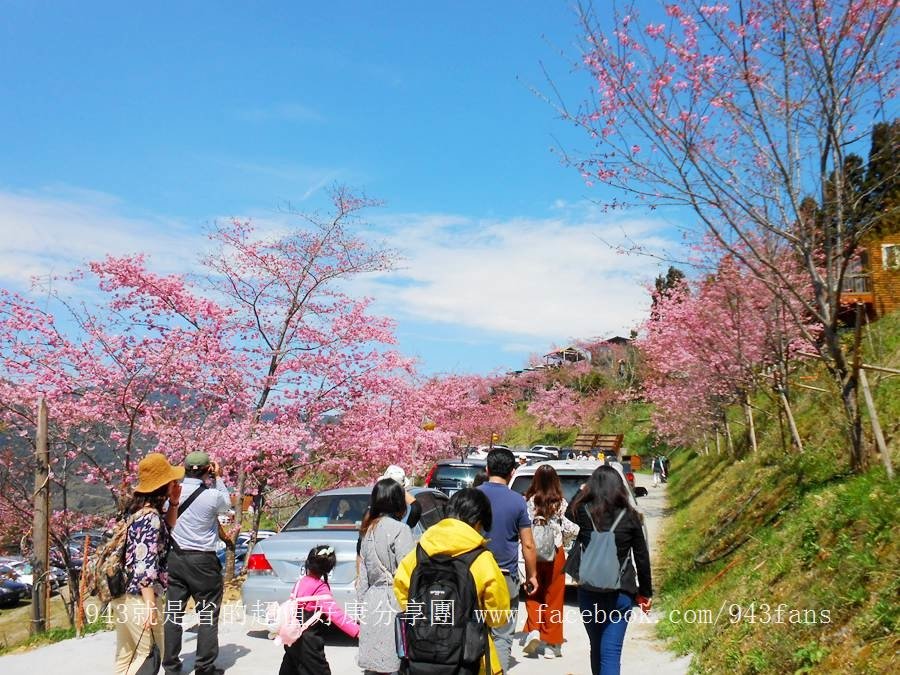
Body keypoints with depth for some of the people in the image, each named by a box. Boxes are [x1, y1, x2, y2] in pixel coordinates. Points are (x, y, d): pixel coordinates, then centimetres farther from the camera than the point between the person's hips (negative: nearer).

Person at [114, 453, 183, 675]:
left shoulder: (140, 510, 10)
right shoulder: (150, 517, -18)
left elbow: (165, 532, 29)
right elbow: (145, 564, -23)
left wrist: (173, 504, 14)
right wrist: (150, 604, -24)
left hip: (123, 593, 10)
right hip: (138, 597, -10)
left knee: (126, 655, 15)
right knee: (151, 654, -3)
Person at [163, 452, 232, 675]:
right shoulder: (212, 496, -14)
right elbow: (227, 504, 8)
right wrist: (218, 478, 11)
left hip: (176, 557, 4)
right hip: (203, 560, -4)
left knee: (173, 612, 10)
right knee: (208, 614, 6)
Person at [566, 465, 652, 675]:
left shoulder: (582, 511, -5)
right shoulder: (629, 516, -4)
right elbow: (642, 558, 2)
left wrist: (581, 493, 20)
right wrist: (645, 593, 11)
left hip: (588, 592, 1)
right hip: (620, 594, -1)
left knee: (597, 647, 18)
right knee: (611, 652, -4)